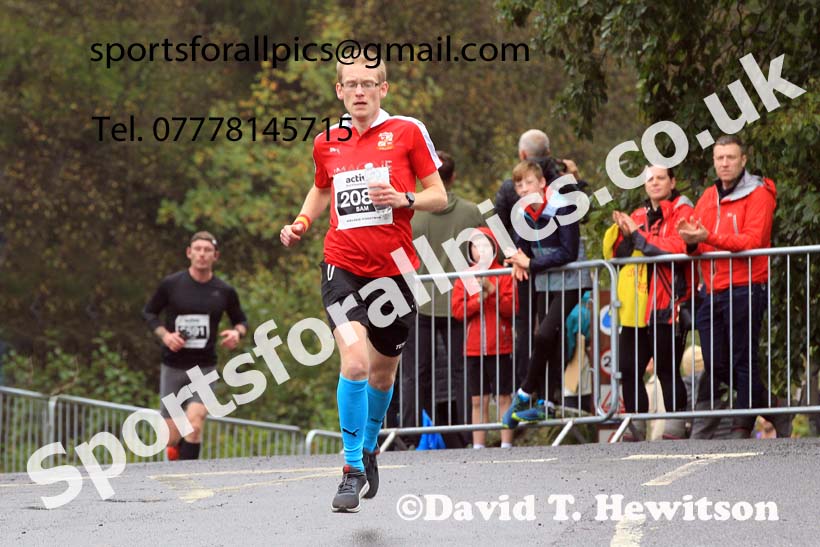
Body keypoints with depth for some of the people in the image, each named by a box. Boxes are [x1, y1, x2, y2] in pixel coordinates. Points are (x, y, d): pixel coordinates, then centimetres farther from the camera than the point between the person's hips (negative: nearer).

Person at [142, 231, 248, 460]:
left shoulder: (224, 291, 1)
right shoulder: (171, 285, -3)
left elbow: (240, 320, 16)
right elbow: (149, 312, 9)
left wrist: (237, 332, -8)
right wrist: (164, 335, -9)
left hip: (205, 368, 0)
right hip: (173, 367, 0)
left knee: (194, 423, -22)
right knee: (172, 439, 2)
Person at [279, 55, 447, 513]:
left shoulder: (408, 132, -2)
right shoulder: (327, 142, 7)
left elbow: (439, 197, 0)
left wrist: (402, 199, -19)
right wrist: (301, 223, 10)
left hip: (393, 269, 0)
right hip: (343, 268, 0)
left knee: (382, 372, 13)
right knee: (355, 359, -22)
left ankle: (369, 447, 43)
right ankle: (353, 471, -15)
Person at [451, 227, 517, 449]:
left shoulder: (503, 276, 3)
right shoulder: (465, 278, 10)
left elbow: (511, 308, -7)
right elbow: (458, 310, 0)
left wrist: (492, 290, -16)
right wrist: (479, 297, -12)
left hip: (500, 347, -2)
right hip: (474, 348, 2)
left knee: (503, 397, -2)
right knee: (478, 400, 4)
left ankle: (506, 444, -1)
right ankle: (478, 445, 6)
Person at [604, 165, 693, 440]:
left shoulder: (681, 212, 1)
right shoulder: (638, 216, 20)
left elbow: (678, 247, -16)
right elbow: (616, 255, 15)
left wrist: (637, 236, -9)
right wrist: (624, 235, -6)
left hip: (666, 307, -6)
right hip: (635, 309, 6)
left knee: (667, 370, -5)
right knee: (628, 369, 2)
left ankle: (676, 424, 1)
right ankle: (636, 425, 7)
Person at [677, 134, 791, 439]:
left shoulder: (758, 195, -2)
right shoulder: (709, 197, 17)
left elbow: (752, 240, -15)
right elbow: (696, 244, 12)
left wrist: (708, 237, -24)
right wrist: (691, 240, -13)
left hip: (744, 287, -7)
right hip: (712, 292, 7)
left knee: (743, 362, -4)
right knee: (717, 365, 5)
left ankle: (742, 430, 2)